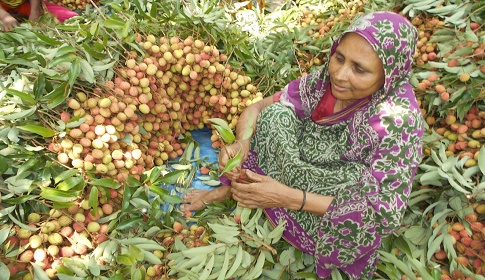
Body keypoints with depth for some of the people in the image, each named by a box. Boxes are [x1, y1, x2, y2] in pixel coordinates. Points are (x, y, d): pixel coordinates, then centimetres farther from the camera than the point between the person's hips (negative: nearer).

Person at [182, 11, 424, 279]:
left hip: (338, 220, -4)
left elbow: (385, 213, -27)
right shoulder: (325, 80, -15)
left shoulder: (399, 120, -29)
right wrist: (241, 143, -33)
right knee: (276, 114, -16)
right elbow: (256, 108, -9)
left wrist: (290, 197, -34)